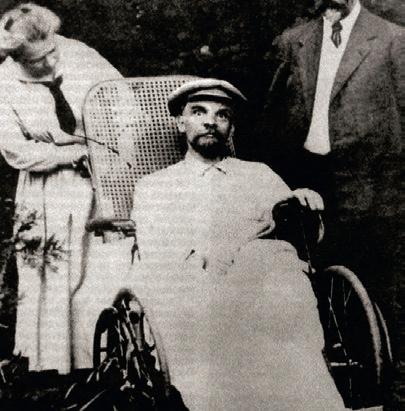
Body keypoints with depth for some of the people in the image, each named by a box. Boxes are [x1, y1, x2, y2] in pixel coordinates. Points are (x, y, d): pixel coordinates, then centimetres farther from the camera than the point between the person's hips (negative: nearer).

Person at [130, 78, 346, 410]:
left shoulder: (260, 175, 25)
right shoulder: (152, 188, 18)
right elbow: (154, 262, 2)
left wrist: (300, 203, -8)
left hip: (267, 276, 2)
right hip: (194, 288, -1)